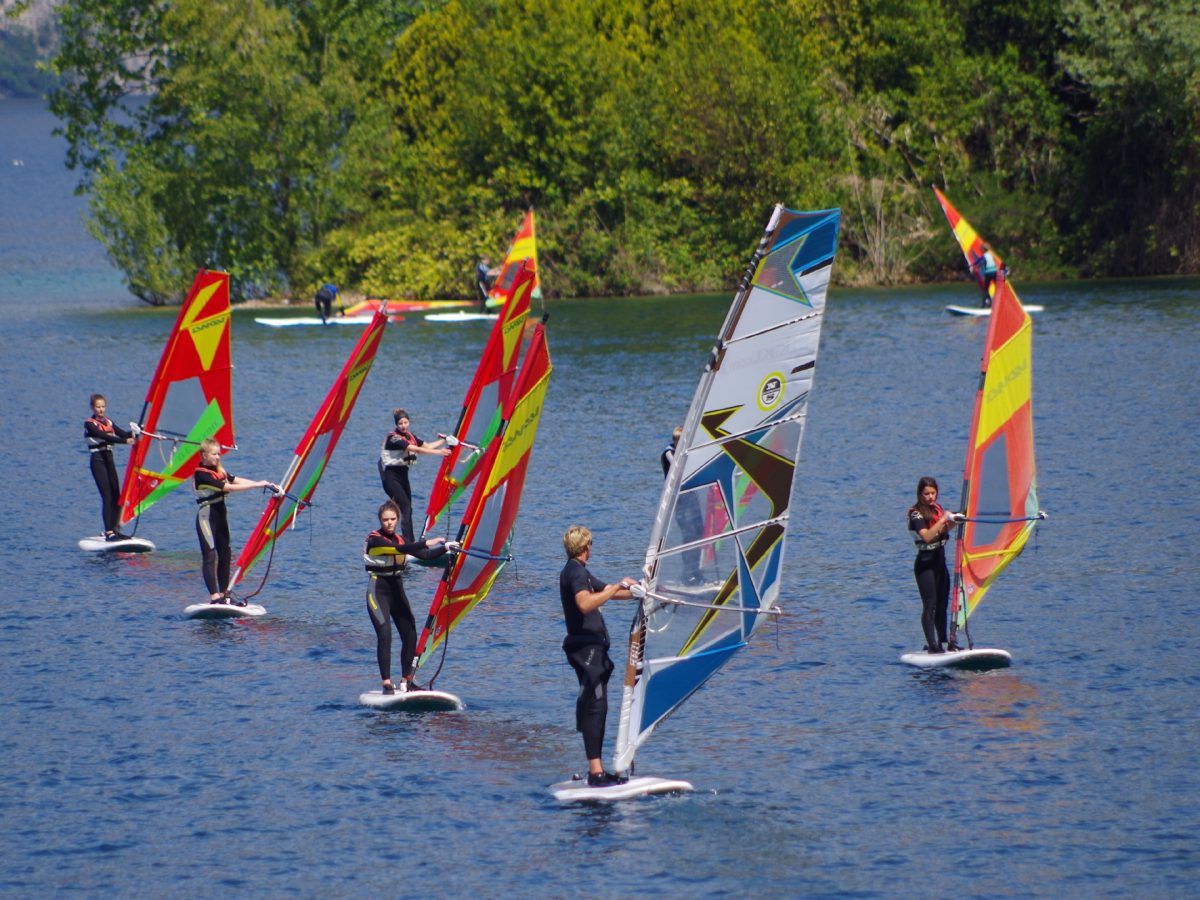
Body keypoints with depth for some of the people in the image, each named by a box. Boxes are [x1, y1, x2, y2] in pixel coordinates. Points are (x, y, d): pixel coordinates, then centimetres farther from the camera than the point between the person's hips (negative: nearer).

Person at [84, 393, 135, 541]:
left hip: (108, 459, 7)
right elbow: (104, 437, -22)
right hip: (97, 460, -7)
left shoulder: (108, 422, 15)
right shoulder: (89, 424, -7)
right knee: (107, 496, -14)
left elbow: (123, 433, 5)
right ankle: (108, 532, -17)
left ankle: (114, 530, 13)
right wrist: (125, 441, -31)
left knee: (116, 495, 4)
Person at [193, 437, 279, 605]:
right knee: (209, 556, -11)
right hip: (206, 516, -9)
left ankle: (224, 594, 17)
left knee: (224, 554, 10)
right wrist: (257, 485, -17)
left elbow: (236, 480, 9)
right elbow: (229, 488, -21)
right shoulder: (201, 474, -17)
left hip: (220, 516, 9)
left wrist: (266, 484, 2)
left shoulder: (218, 471, 12)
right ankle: (214, 597, -16)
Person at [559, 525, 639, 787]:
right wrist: (619, 586, -27)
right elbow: (585, 604, -31)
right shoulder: (576, 572, -12)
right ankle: (595, 772, -21)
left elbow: (608, 592, 32)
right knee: (594, 706, -15)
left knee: (597, 707, 12)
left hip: (592, 647, 11)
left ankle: (597, 770, 15)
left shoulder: (579, 572, 21)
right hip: (585, 646, -11)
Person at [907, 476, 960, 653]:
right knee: (929, 604, -11)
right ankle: (931, 645, -12)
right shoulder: (916, 513, -12)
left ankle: (943, 641, 17)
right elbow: (927, 536, -26)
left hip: (939, 560, 7)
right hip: (925, 563, -7)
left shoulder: (937, 509, 10)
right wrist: (943, 520, -29)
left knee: (942, 603, 10)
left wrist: (952, 521, 3)